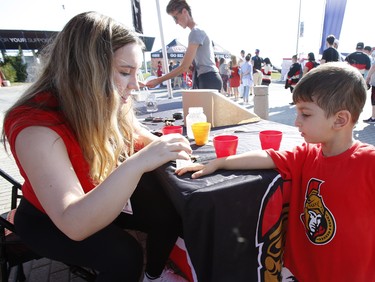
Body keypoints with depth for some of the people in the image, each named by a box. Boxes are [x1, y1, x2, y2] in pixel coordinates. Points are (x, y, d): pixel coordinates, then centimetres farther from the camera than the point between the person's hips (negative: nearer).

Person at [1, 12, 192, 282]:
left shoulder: (106, 105, -13)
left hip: (101, 199, 6)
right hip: (48, 217, -5)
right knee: (124, 255, -28)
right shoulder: (36, 125, -33)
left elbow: (139, 137, 2)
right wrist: (136, 164, -52)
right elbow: (74, 224, -40)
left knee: (170, 212, -9)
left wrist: (162, 147, -20)